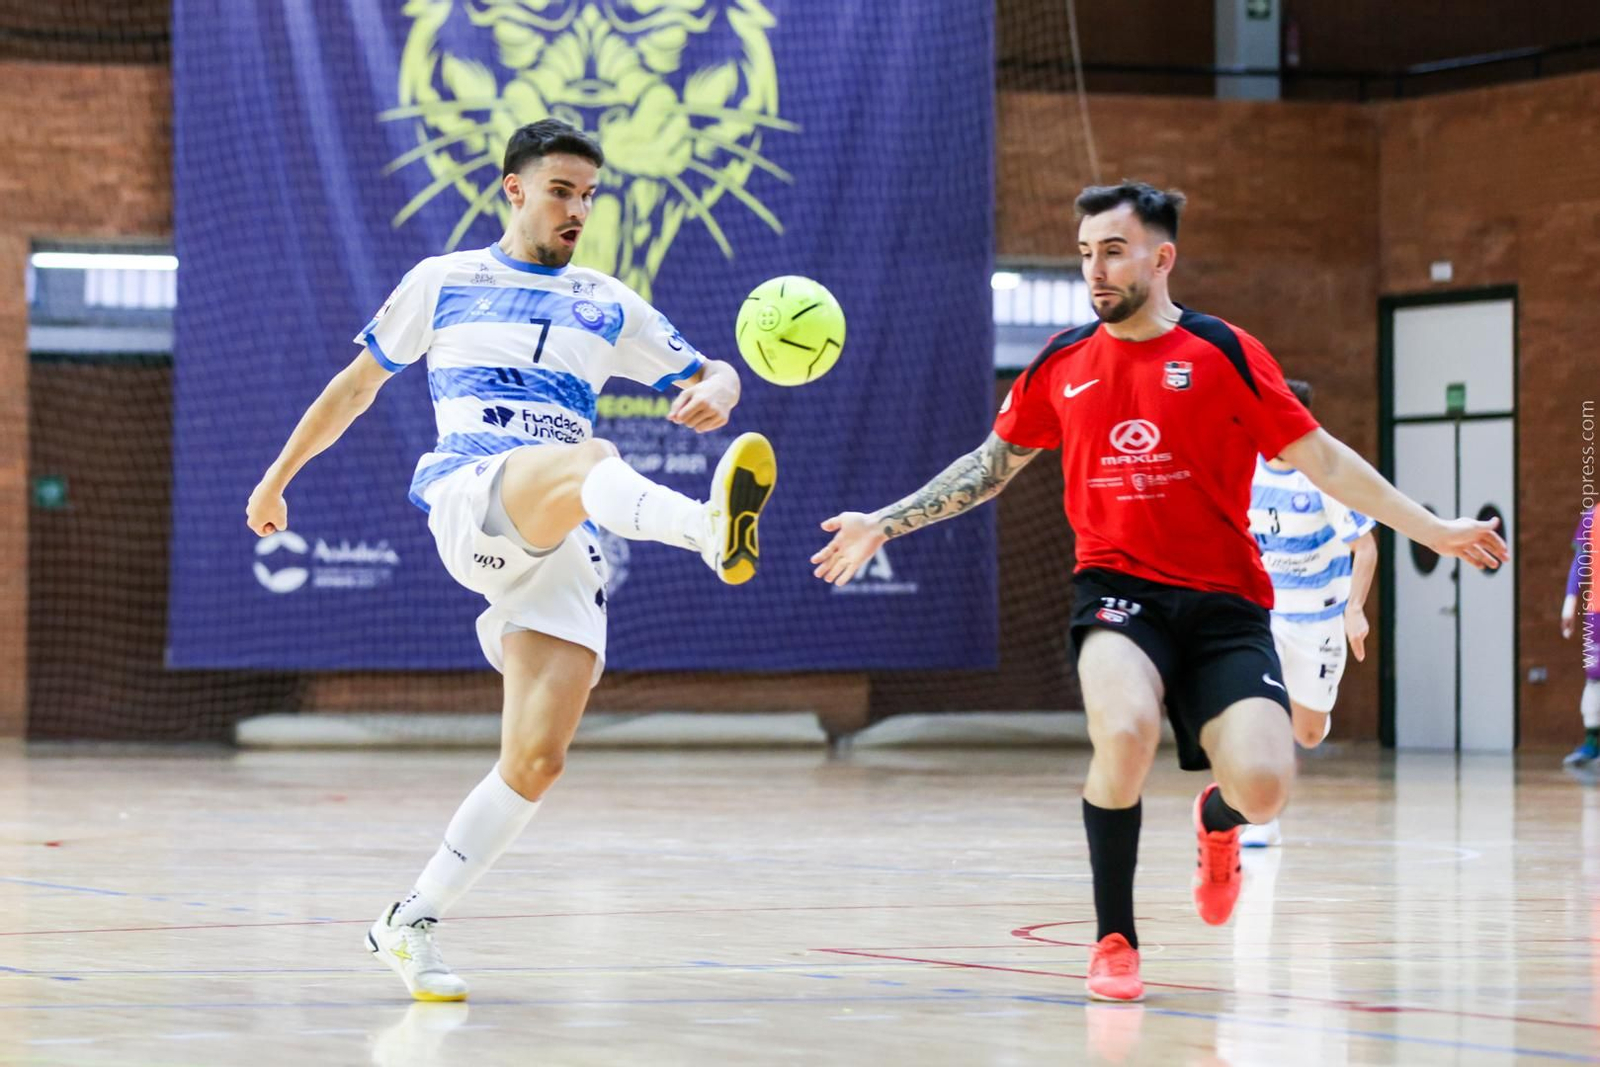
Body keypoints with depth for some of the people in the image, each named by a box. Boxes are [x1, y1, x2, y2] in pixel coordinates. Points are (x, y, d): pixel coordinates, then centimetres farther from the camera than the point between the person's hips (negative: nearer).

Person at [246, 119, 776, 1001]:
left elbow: (709, 378, 20)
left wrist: (715, 393, -5)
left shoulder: (609, 307, 23)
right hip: (467, 500, -4)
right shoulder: (442, 283, 18)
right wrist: (278, 476, 30)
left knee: (537, 759, -11)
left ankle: (409, 926, 3)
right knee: (589, 459, -38)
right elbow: (357, 382, 27)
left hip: (564, 546, 4)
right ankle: (710, 530, -72)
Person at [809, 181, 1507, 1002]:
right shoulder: (1061, 365, 6)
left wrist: (1433, 529, -2)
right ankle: (1114, 941, -10)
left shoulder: (1223, 353, -2)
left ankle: (1215, 820, 23)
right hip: (1117, 588, 1)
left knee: (1260, 789, -19)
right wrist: (882, 525, 17)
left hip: (1223, 599, -1)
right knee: (1125, 730, -32)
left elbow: (1318, 457, 2)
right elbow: (991, 466, 20)